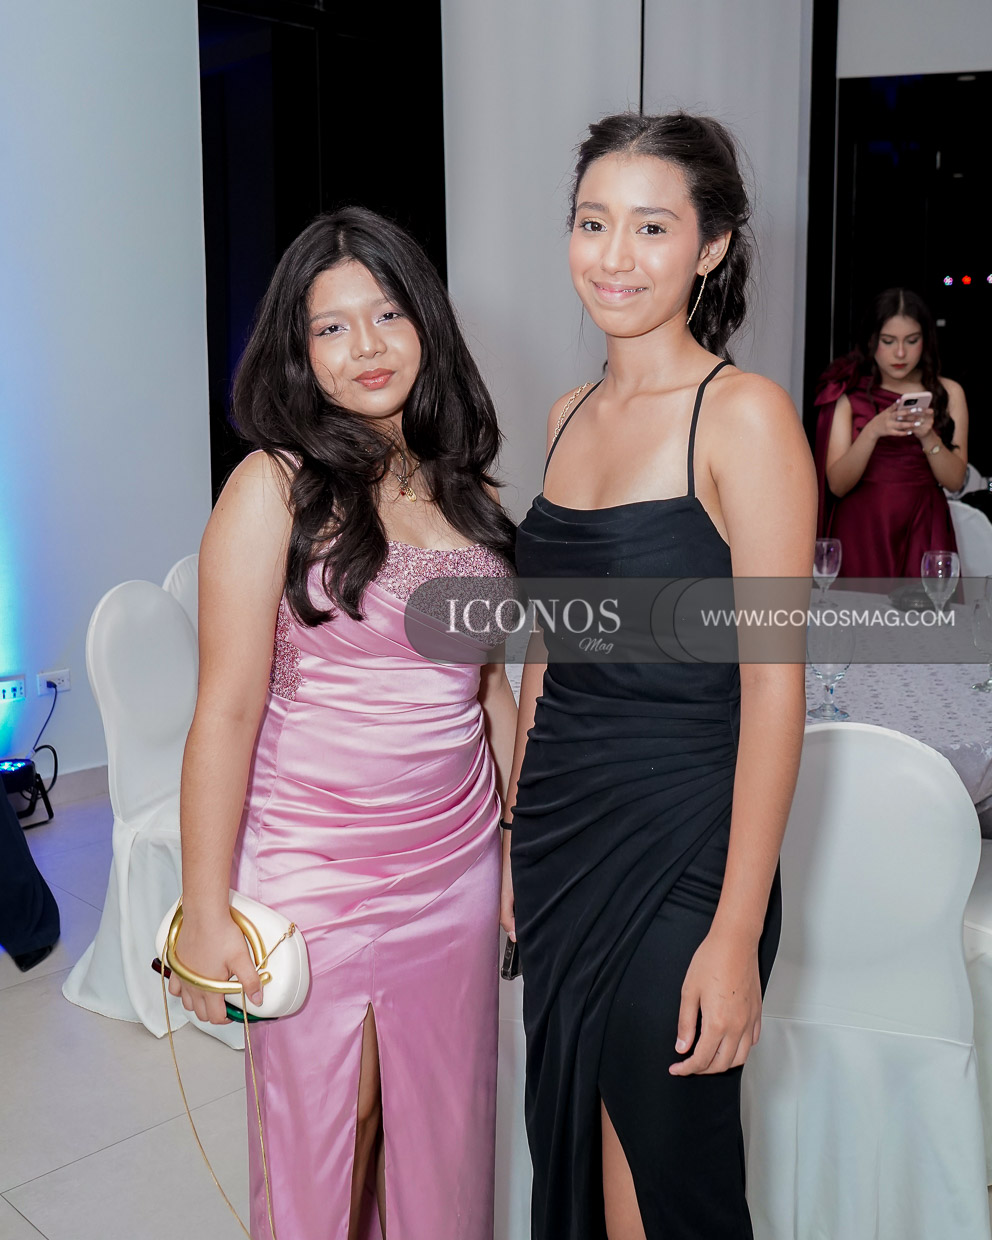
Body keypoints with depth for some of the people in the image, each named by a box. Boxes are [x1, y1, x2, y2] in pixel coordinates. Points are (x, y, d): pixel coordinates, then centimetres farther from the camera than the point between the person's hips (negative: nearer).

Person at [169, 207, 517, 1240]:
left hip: (458, 867, 5)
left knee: (444, 1140, 19)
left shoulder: (461, 487, 6)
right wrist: (205, 912, -10)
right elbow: (227, 712, -12)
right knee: (320, 1152, 14)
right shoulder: (277, 488, -11)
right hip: (319, 874, -4)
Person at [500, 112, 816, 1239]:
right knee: (570, 1149, 21)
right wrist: (516, 831, 13)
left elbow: (773, 684, -15)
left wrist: (737, 933, -16)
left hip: (678, 849, -6)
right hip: (561, 831, 6)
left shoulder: (745, 415, -13)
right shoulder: (569, 417, 8)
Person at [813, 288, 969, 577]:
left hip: (922, 530, 2)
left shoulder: (948, 393, 8)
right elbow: (837, 485, -7)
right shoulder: (849, 394, 2)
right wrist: (873, 431, -21)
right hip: (861, 529, -1)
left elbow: (955, 481, 1)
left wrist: (928, 437, -16)